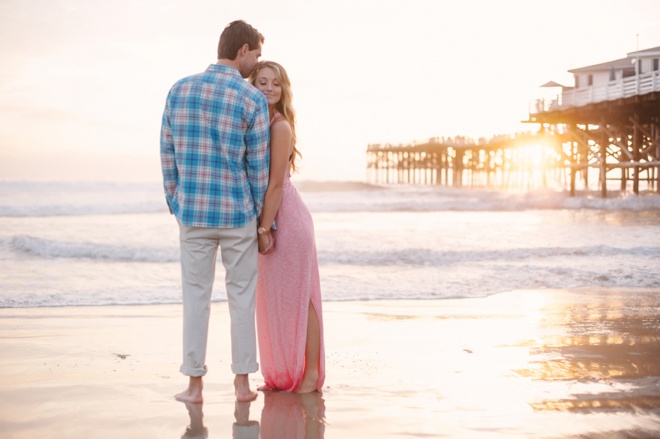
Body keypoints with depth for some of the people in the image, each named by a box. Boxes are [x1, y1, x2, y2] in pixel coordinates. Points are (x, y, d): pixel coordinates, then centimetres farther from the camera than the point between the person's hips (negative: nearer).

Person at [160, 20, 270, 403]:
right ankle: (242, 382, 13)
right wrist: (264, 219, 5)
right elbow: (258, 168, -6)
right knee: (242, 298, 9)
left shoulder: (179, 90, 1)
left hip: (192, 213, 3)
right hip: (238, 214, -2)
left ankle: (195, 384, 11)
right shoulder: (253, 99, -10)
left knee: (196, 296, 9)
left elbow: (168, 153, 5)